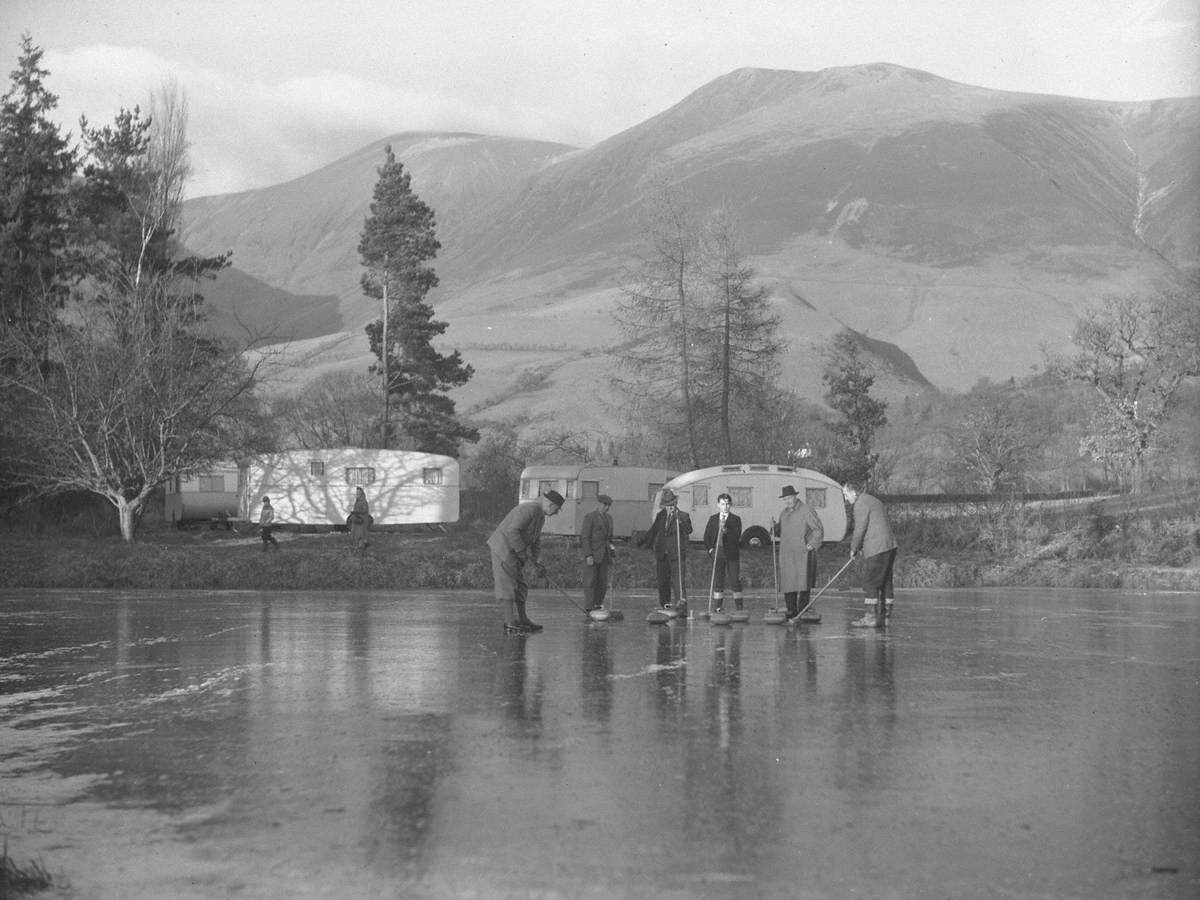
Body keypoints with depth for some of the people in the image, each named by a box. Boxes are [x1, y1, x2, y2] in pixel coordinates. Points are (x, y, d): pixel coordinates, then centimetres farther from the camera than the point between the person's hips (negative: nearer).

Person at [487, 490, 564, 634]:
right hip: (503, 548, -10)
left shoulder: (540, 516, 14)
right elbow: (512, 531, -28)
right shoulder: (530, 509, -20)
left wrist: (537, 562, 7)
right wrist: (522, 551, -20)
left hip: (514, 552, 10)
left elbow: (536, 541, 19)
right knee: (508, 586, -10)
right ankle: (510, 623, -9)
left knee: (520, 587, 12)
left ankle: (522, 620, 18)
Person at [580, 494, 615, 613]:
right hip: (592, 555, -7)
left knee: (603, 583, 3)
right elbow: (585, 537, -11)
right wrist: (588, 556, -18)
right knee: (591, 581, -7)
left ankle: (598, 607, 8)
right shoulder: (589, 517, -6)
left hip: (604, 554, 7)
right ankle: (589, 609, -7)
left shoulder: (609, 518, 16)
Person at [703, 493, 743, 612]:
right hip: (717, 553, 2)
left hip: (732, 554, -2)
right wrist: (709, 548, -1)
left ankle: (738, 609, 2)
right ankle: (718, 608, 8)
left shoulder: (736, 519, 2)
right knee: (717, 582, 4)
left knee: (735, 582, -2)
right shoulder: (712, 519, 10)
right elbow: (707, 536, 13)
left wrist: (725, 529, -23)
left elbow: (736, 536, -10)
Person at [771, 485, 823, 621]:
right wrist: (775, 527, 5)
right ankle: (791, 611, 7)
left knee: (803, 583, -7)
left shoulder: (807, 511, -5)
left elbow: (818, 529, -5)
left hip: (803, 553, -6)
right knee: (788, 583, 2)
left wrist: (811, 545, -13)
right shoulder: (784, 513, 17)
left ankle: (802, 613, -5)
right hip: (786, 554, 6)